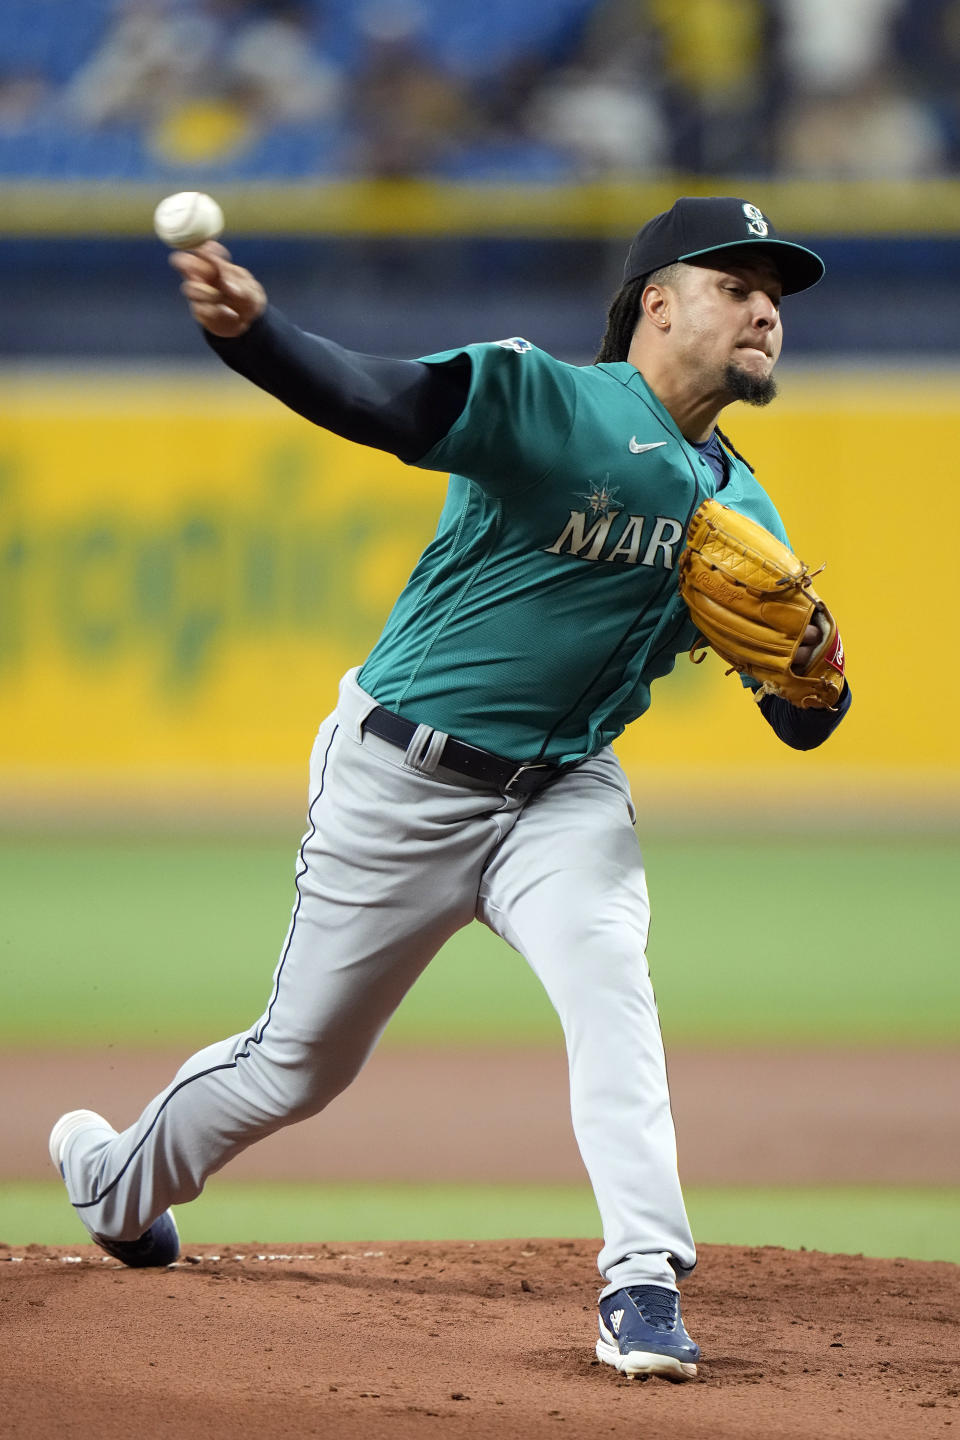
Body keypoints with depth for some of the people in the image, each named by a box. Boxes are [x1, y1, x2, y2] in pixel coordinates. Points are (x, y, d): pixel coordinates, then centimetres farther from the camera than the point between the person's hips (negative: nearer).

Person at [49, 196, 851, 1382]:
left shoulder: (742, 511, 4)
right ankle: (121, 1184, 38)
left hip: (564, 794, 4)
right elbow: (374, 399, -33)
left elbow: (802, 725, 7)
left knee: (606, 974, -26)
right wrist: (250, 332, -54)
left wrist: (810, 667, -19)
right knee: (301, 1061, 9)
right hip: (401, 783, -4)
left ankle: (644, 1284, -27)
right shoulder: (544, 402, -16)